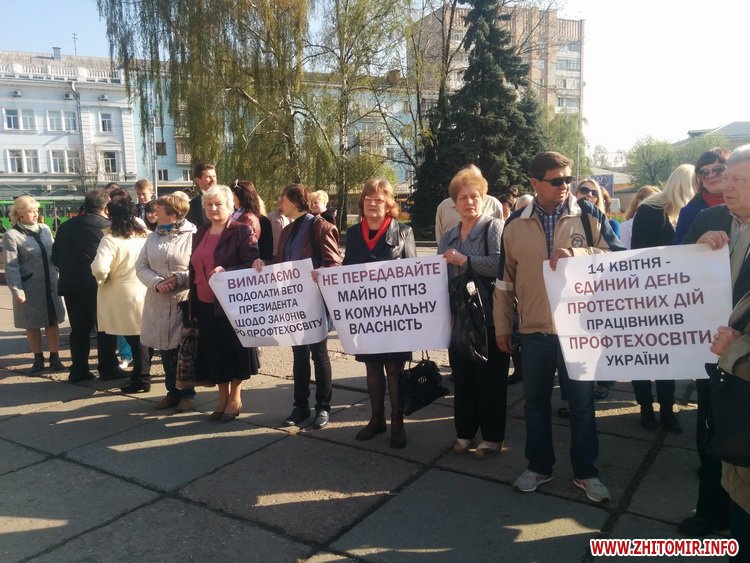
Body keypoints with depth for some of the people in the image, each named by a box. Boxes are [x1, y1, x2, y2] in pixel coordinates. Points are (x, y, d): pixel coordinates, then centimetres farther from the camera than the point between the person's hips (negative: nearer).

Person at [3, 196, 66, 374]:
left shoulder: (45, 229, 5)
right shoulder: (11, 235, -8)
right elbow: (11, 267, -10)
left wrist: (58, 278, 11)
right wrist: (17, 290, -16)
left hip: (50, 285, 3)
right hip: (29, 288, -3)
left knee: (53, 322, 7)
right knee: (32, 325, 8)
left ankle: (55, 358, 17)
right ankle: (38, 359, 22)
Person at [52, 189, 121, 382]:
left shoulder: (66, 226, 4)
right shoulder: (108, 226, -10)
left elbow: (55, 258, 8)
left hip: (71, 286, 5)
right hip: (98, 286, -4)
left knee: (78, 329, 13)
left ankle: (78, 370, 16)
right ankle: (108, 368, 12)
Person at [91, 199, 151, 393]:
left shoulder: (111, 239, -17)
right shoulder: (143, 235, 1)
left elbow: (99, 268, -27)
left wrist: (103, 279, -8)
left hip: (123, 294, -5)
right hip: (143, 291, 6)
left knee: (134, 338, 4)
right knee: (141, 336, 19)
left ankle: (141, 379, 14)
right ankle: (142, 375, 33)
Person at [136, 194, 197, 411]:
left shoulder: (192, 236, -8)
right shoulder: (153, 237, 11)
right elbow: (141, 266, 7)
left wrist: (180, 279, -20)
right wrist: (157, 282, -10)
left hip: (184, 302, -5)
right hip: (158, 302, 6)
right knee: (165, 348, 12)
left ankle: (187, 394, 18)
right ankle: (172, 391, 26)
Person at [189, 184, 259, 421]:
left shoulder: (241, 231, -8)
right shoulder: (201, 233, 13)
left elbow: (252, 265, -16)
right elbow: (194, 269, 15)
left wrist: (225, 272, -29)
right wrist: (192, 304, 12)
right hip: (206, 304, 6)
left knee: (234, 349, 3)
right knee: (214, 351, 12)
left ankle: (235, 398, 20)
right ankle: (223, 397, 27)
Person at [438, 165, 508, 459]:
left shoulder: (494, 227, -5)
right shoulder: (448, 236, 15)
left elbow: (501, 264, -21)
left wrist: (465, 260, -19)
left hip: (489, 317, -6)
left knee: (489, 378, 3)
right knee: (462, 376, 11)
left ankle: (493, 437, 17)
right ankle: (465, 432, 25)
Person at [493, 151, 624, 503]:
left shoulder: (590, 216, -2)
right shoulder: (515, 225, 3)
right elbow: (504, 280, 8)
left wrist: (576, 253, -23)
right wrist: (502, 326, 8)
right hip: (534, 330, 2)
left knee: (582, 402, 11)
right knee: (535, 402, 13)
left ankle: (585, 471, 29)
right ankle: (539, 466, 31)